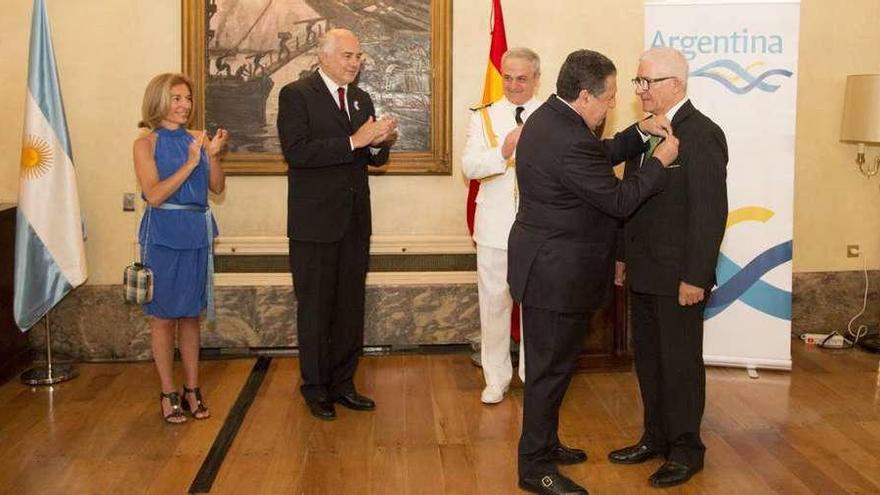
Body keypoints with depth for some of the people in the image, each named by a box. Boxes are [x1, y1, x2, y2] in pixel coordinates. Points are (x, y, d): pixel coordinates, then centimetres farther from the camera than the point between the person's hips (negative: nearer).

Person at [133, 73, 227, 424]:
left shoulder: (196, 139, 7)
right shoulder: (146, 144, -4)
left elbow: (217, 188, 5)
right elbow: (154, 195, -14)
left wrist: (212, 155, -11)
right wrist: (191, 163, -17)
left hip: (197, 233, 4)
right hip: (164, 234, -4)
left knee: (191, 315, 11)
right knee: (164, 316, 5)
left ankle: (192, 389, 20)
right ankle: (169, 394, 14)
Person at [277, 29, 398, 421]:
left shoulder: (361, 99, 12)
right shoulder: (295, 95, -8)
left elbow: (373, 158, 16)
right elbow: (297, 152, -20)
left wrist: (380, 143, -7)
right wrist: (354, 140, -24)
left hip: (355, 221, 6)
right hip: (315, 222, -6)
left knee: (351, 306, 11)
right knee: (315, 308, 4)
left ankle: (342, 383, 23)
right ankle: (316, 388, 17)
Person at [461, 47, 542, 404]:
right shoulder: (484, 117, 6)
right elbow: (469, 166, -6)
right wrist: (503, 151, -22)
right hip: (496, 227, 1)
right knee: (494, 301, 8)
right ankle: (496, 378, 22)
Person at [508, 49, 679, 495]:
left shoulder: (549, 116, 5)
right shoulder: (569, 142, -27)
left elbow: (598, 156, 16)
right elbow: (619, 200, -20)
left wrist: (640, 132, 6)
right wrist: (660, 161, -9)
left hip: (547, 265, 11)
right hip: (557, 273, -11)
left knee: (550, 362, 21)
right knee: (551, 366, 0)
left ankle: (544, 444, 35)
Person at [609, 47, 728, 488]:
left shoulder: (701, 134, -16)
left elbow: (710, 213, -19)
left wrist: (695, 277, -20)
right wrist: (624, 255, 15)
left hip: (678, 276, -8)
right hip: (644, 272, 8)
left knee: (680, 361, 4)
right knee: (647, 356, 16)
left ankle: (686, 449, 19)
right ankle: (656, 437, 31)